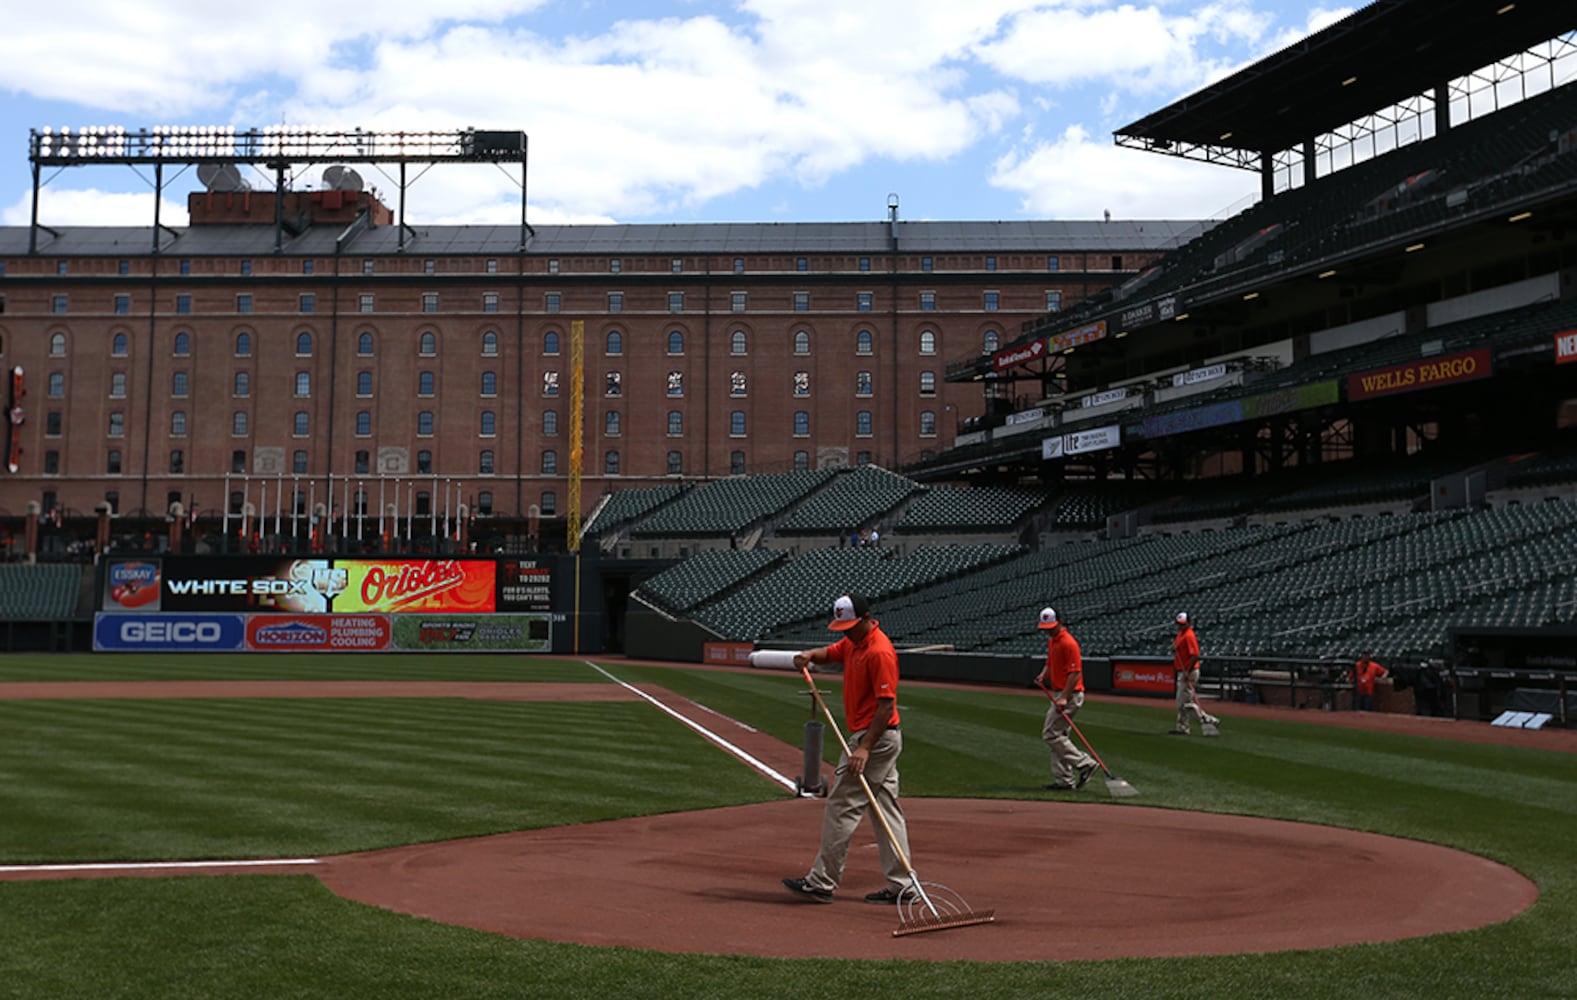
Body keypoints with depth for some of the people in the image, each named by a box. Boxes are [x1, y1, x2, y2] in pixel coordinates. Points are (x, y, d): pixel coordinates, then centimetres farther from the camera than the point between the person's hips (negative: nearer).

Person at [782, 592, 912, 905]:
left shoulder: (880, 651, -20)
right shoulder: (853, 642, 10)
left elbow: (886, 705, -23)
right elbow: (830, 653, 25)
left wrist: (864, 748, -28)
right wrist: (809, 655, 0)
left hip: (874, 738, -10)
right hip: (883, 739, 10)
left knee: (841, 808, -5)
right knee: (887, 810, 10)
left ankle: (822, 883, 0)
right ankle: (900, 884, 13)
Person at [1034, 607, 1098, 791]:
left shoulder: (1068, 643, -17)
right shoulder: (1051, 641, 13)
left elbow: (1075, 673, -21)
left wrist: (1064, 698, -25)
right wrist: (1043, 674, 6)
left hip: (1070, 695, -10)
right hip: (1058, 695, 10)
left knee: (1051, 734, -10)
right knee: (1056, 735, 10)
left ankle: (1085, 764, -5)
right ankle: (1064, 781, 14)